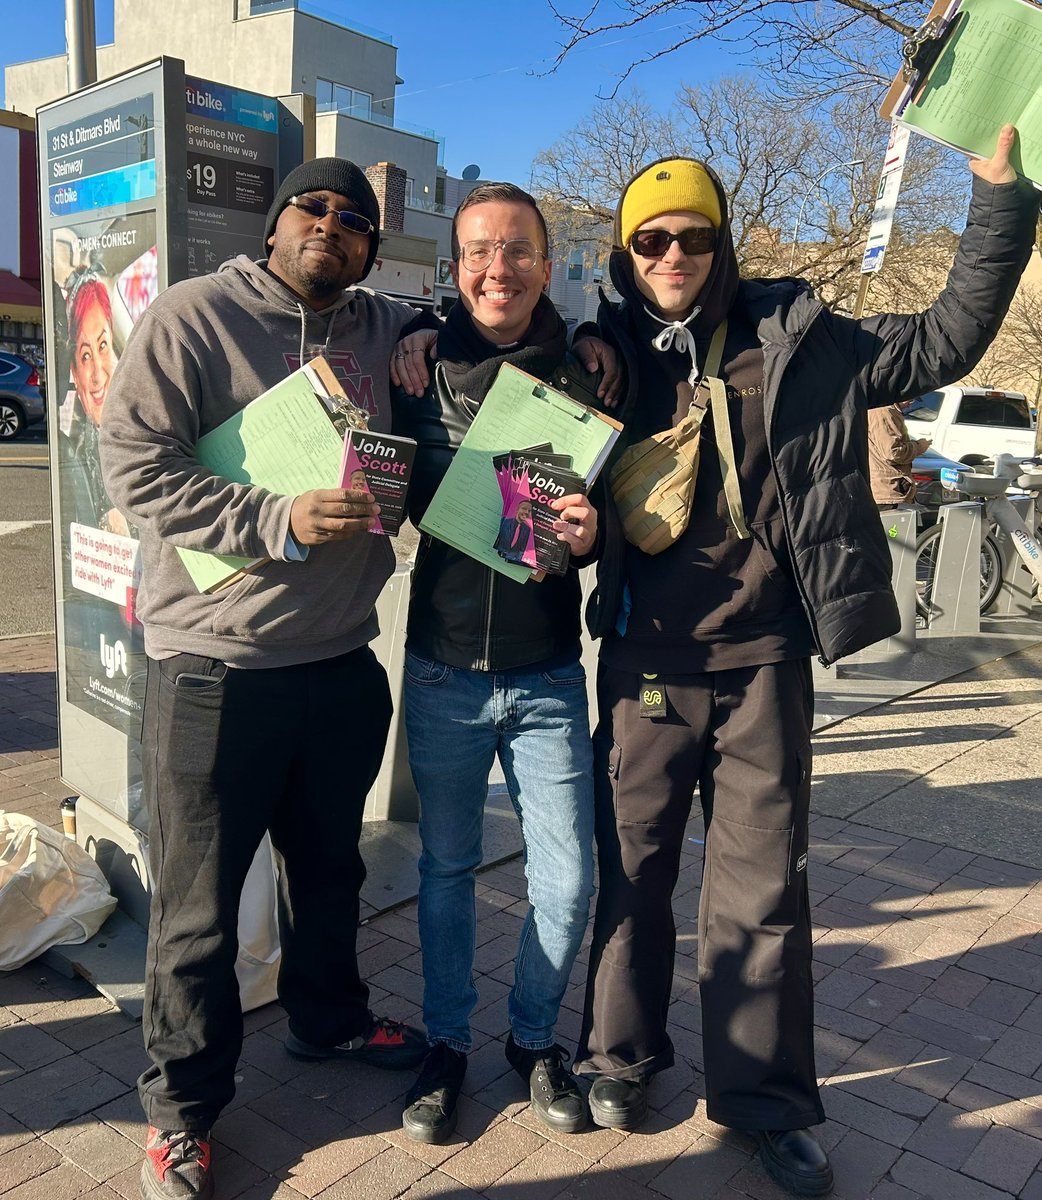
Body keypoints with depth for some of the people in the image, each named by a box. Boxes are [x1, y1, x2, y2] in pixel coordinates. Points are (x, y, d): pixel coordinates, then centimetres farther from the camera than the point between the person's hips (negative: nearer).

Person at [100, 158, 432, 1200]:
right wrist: (277, 523, -23)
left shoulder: (382, 330, 9)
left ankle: (328, 1017, 47)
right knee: (197, 900, 8)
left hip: (342, 660, 5)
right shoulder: (194, 316, -7)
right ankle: (183, 1105, 28)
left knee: (329, 863, 22)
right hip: (215, 665, -5)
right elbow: (136, 463, -13)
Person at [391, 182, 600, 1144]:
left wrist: (592, 529, -20)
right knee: (446, 867, 15)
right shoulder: (419, 365, -1)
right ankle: (447, 1043, 36)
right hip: (443, 668, 0)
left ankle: (536, 1037, 33)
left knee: (568, 878, 6)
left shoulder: (583, 376, -1)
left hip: (547, 676, 0)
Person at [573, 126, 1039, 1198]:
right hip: (645, 663, 1)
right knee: (630, 868, 13)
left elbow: (948, 339, 6)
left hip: (763, 664, 0)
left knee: (763, 886, 9)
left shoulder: (796, 343, 2)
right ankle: (621, 1055, 35)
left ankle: (763, 1097, 28)